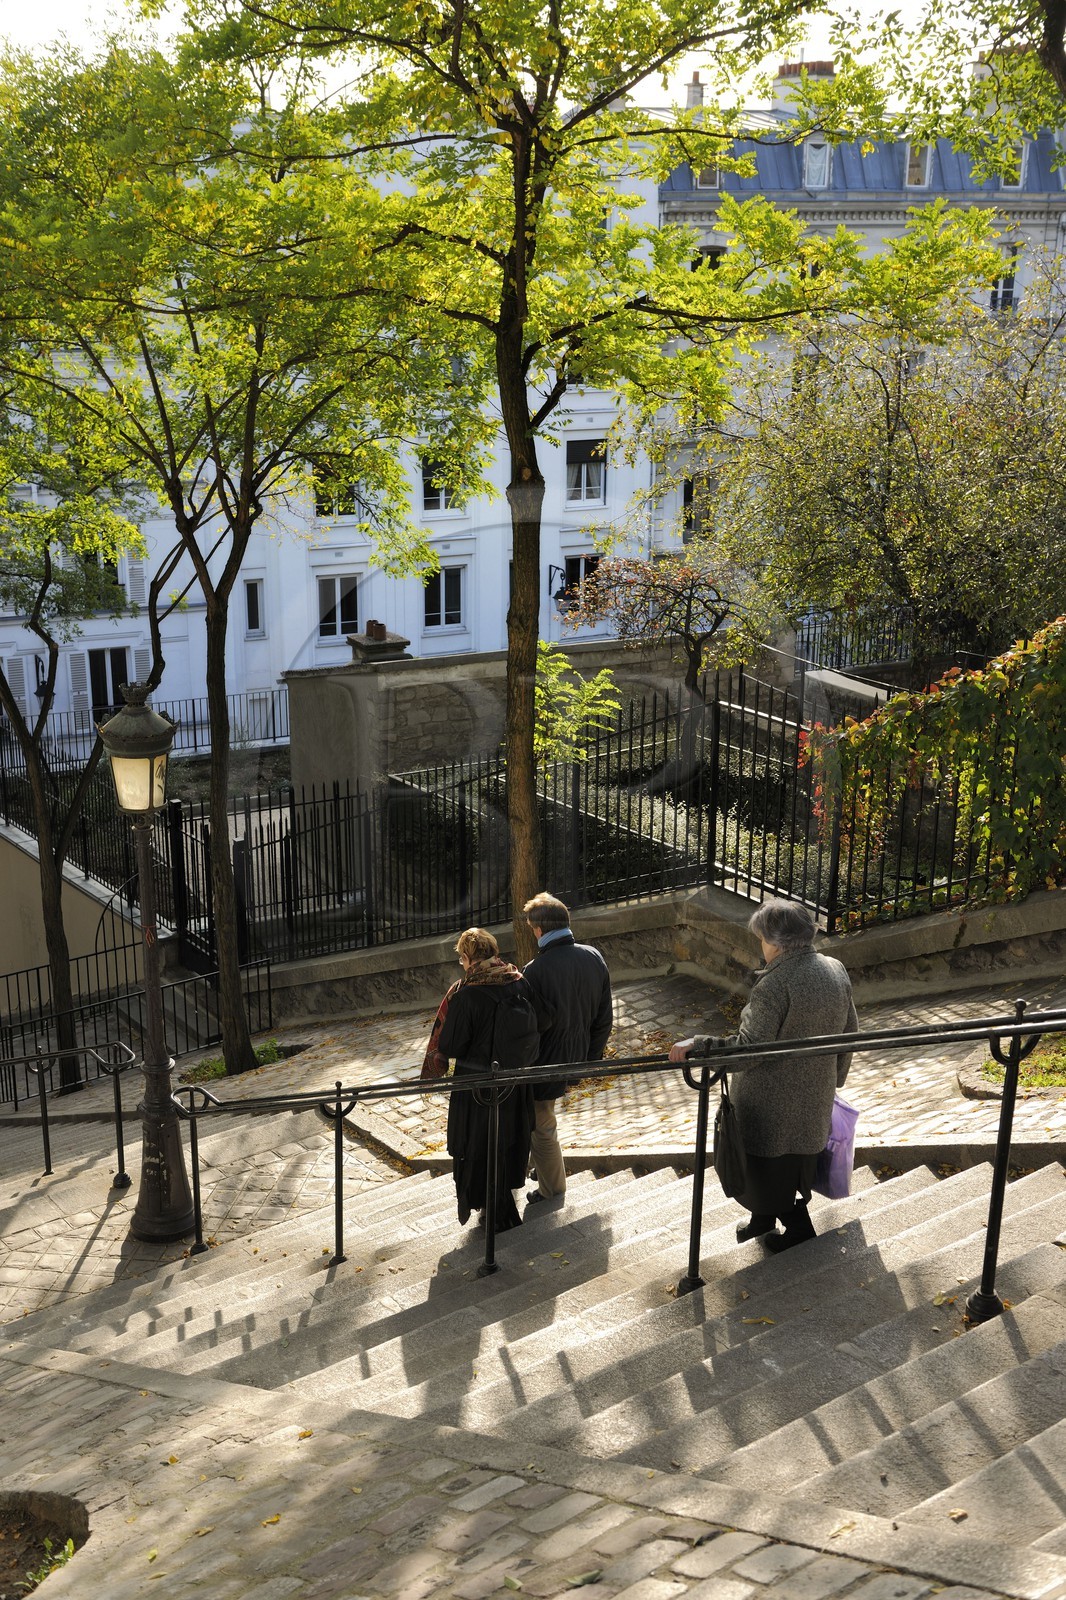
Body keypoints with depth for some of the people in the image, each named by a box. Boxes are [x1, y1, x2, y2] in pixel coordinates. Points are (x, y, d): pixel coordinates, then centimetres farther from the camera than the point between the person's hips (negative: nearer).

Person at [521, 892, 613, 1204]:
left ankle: (552, 1190, 32)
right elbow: (605, 1017, 2)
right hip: (577, 1058, 6)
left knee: (542, 1127, 16)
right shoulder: (594, 958, -8)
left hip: (544, 1066, -6)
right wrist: (593, 1055, 15)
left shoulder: (535, 971, -28)